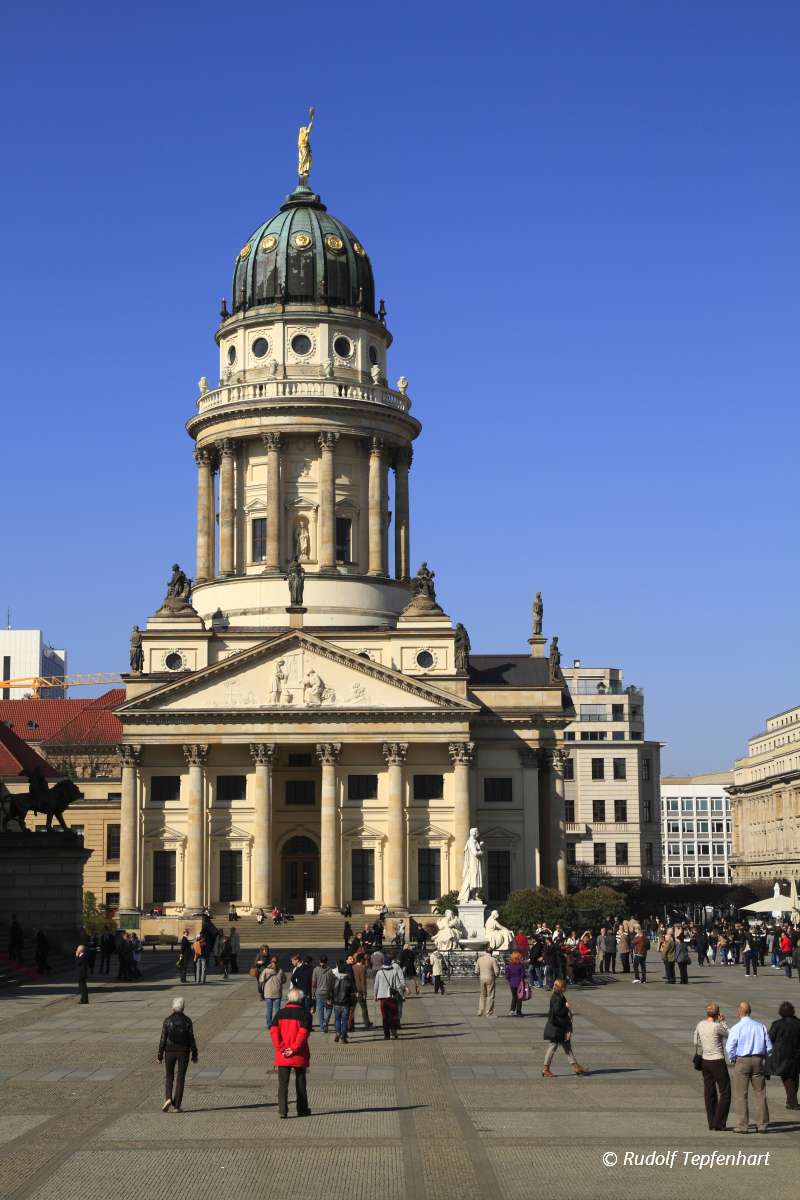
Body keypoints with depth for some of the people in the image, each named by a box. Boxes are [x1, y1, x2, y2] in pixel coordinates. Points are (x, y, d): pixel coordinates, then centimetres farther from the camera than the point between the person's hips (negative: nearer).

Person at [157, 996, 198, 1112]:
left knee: (168, 1076, 15)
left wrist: (160, 1055, -2)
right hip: (183, 1052, 0)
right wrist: (194, 1055, 4)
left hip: (169, 1052, 0)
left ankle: (168, 1099, -6)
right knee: (180, 1078, 5)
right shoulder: (187, 1021, -5)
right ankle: (177, 1105, 3)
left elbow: (163, 1039, -7)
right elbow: (191, 1039, -4)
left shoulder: (167, 1020, -7)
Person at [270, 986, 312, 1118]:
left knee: (283, 1083, 4)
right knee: (300, 1082, 11)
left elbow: (273, 1031, -7)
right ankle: (302, 1109, 18)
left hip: (282, 1056, 1)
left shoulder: (281, 1013, 5)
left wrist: (281, 1048, -9)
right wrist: (294, 1049, -15)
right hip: (299, 1056, -1)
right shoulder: (304, 1014, -3)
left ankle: (282, 1111, -2)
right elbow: (303, 1033, -16)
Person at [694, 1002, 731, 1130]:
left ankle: (711, 1122, 15)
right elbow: (730, 1034, -1)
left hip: (705, 1061, 7)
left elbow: (697, 1043, 13)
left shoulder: (700, 1025, 2)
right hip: (718, 1062, -7)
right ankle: (719, 1123, -2)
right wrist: (722, 1022, 7)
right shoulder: (717, 1026, -18)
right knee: (725, 1093, 2)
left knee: (709, 1093, 13)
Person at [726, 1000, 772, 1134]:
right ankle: (762, 1125, 11)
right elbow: (769, 1047, 6)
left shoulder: (736, 1028, -9)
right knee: (760, 1094, 10)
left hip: (742, 1061, -4)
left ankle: (742, 1126, 1)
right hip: (758, 1060, 4)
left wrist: (732, 1060, 4)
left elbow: (729, 1047, -13)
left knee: (741, 1095, 2)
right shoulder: (761, 1026, 3)